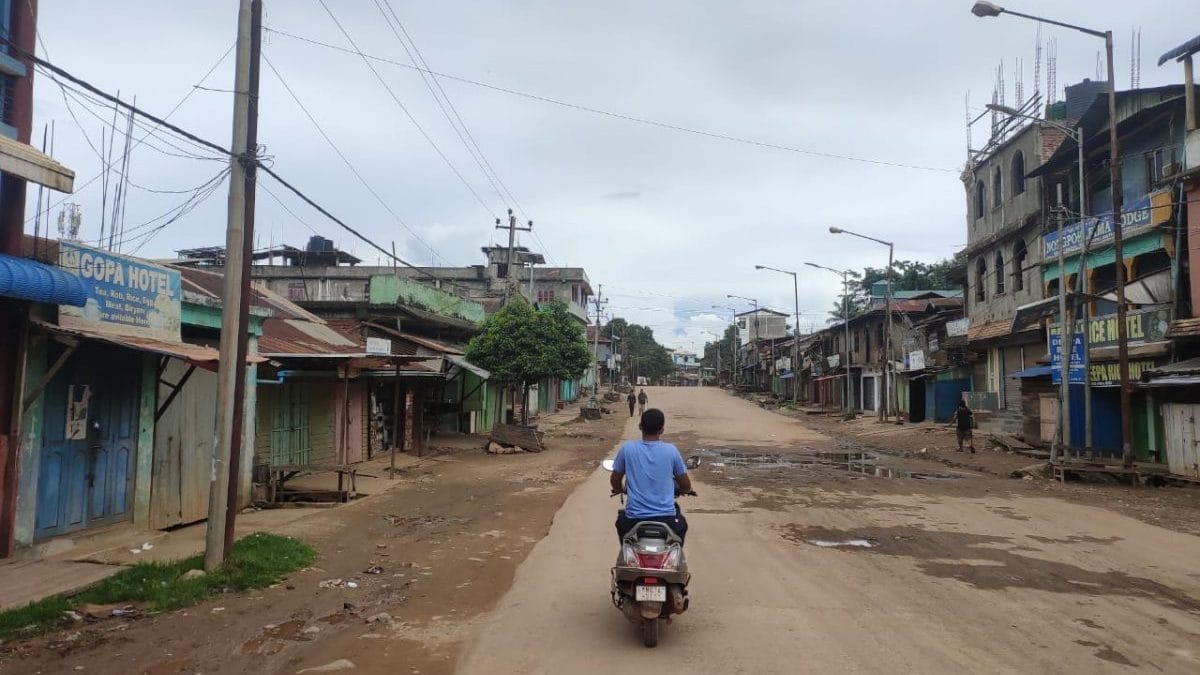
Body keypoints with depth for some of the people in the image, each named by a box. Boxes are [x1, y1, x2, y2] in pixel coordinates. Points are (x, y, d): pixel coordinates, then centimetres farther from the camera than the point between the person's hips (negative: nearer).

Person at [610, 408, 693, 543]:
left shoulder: (627, 448, -5)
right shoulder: (671, 450, -5)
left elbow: (615, 482, 7)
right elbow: (686, 487, 4)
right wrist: (679, 490, 27)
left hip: (634, 519, 0)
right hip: (666, 519, 0)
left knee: (621, 521, 35)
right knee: (681, 524, 34)